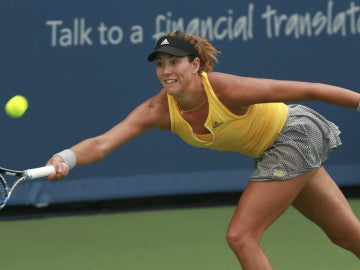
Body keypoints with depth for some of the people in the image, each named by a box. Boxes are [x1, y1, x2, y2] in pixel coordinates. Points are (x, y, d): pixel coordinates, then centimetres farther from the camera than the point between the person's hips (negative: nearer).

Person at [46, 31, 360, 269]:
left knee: (241, 236, -12)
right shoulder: (159, 110, -19)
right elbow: (103, 142, -28)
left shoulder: (228, 90, -34)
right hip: (269, 151, 6)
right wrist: (66, 158, -48)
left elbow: (309, 90, -26)